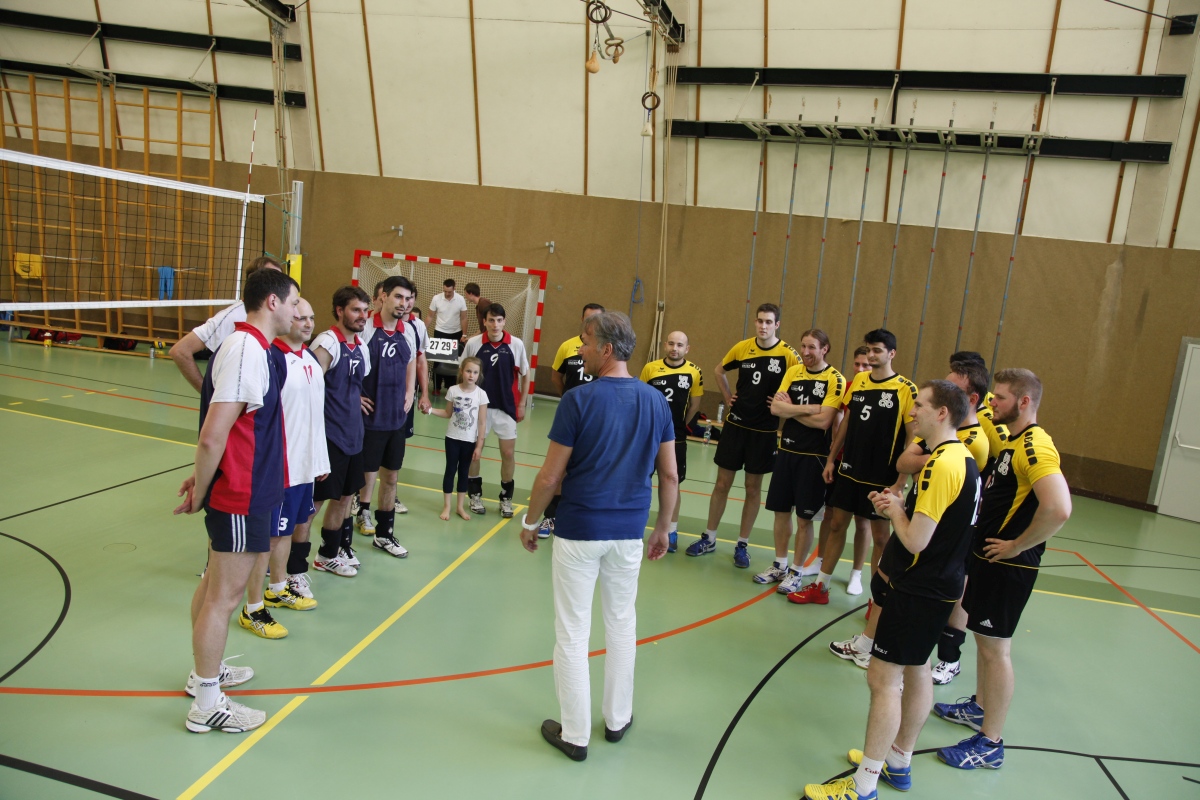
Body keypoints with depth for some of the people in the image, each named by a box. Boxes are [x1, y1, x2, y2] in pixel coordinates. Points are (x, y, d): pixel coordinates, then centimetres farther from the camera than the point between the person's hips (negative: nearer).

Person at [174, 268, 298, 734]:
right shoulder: (248, 351, -23)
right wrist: (201, 490, -12)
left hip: (243, 487, 10)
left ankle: (204, 673, 39)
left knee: (214, 584, 21)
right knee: (224, 595, 2)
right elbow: (212, 436, -25)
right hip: (241, 495, -10)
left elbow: (224, 432, 15)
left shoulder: (248, 345, 8)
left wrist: (204, 482, 16)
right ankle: (206, 705, 17)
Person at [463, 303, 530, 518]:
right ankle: (475, 494, 27)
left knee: (508, 453, 3)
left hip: (506, 407, 0)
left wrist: (521, 404, 2)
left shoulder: (517, 344, -7)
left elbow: (525, 375, 4)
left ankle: (506, 497, 21)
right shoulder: (473, 343, -7)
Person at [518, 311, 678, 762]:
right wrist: (662, 529, 15)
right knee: (622, 623, 20)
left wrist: (530, 522, 3)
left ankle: (575, 734, 21)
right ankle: (617, 719, 34)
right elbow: (670, 476, 3)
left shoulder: (578, 400, -15)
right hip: (629, 532, 4)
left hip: (579, 530, -4)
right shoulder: (656, 401, -1)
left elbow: (550, 476, -12)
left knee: (573, 633, 9)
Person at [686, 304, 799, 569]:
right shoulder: (742, 348, 0)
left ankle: (742, 545, 20)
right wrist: (727, 396, 8)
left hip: (764, 430, -2)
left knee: (753, 487, 8)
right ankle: (709, 539, 21)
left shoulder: (788, 354, -9)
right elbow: (719, 370, 17)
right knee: (722, 482, 8)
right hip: (735, 424, 2)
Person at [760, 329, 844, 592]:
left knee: (804, 517, 5)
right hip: (787, 451, 5)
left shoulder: (835, 380, -10)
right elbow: (775, 407, -6)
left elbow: (823, 421, -20)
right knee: (781, 511, 13)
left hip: (813, 456, -5)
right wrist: (807, 408, -16)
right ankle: (779, 565, 28)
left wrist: (790, 410, -9)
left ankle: (796, 572, 19)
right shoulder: (793, 372, 5)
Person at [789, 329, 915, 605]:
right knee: (836, 524, 12)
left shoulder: (905, 389, -11)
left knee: (880, 536, 6)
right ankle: (820, 587, 24)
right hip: (849, 470, 5)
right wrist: (832, 458, 10)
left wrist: (900, 481, -14)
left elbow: (912, 438, -11)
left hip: (881, 477, -5)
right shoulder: (858, 381, 5)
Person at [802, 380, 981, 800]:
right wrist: (899, 506, 1)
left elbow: (916, 540, -24)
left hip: (920, 589, -10)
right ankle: (899, 761, 36)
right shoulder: (963, 458, 8)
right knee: (916, 672, 20)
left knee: (884, 679, -4)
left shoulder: (942, 465, -23)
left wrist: (895, 510, -6)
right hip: (938, 584, 10)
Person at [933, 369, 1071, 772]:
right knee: (983, 637, 22)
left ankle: (990, 744, 14)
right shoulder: (1012, 440, 9)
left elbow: (1059, 509, -36)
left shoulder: (1035, 447, -23)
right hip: (985, 554, 10)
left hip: (1007, 566, -10)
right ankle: (979, 707, 40)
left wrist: (1016, 547, -24)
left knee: (995, 648, 1)